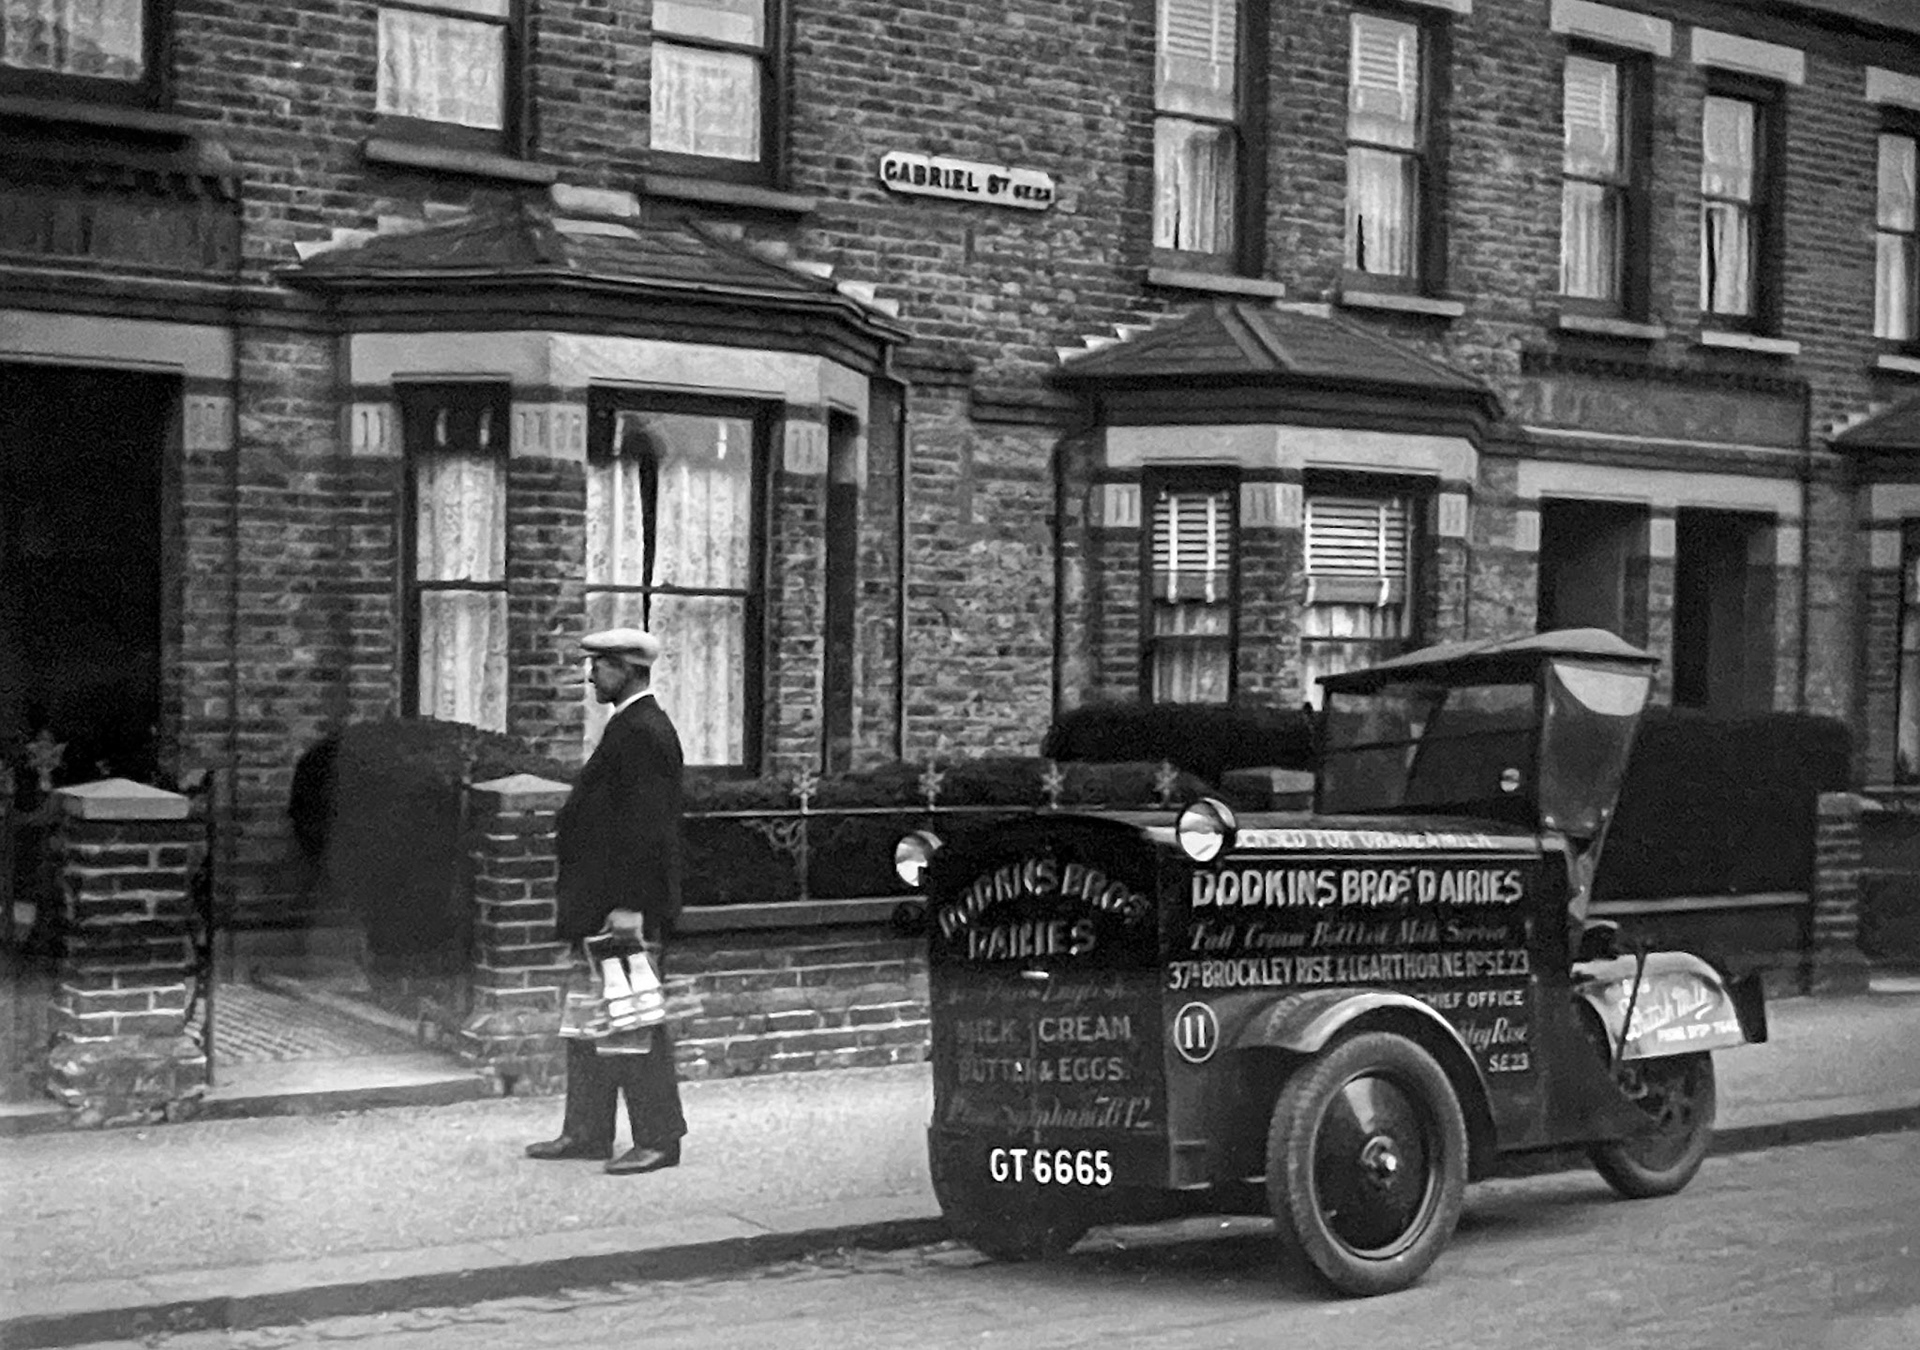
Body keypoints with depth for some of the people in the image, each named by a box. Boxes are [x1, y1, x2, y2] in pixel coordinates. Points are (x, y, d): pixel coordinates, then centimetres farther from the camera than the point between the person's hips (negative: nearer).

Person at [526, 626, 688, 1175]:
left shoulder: (643, 733, -17)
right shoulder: (630, 727, 15)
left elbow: (645, 827, -22)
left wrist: (629, 907, -23)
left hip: (626, 908, -11)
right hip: (600, 903, 11)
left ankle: (659, 1140, 5)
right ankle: (587, 1132, 24)